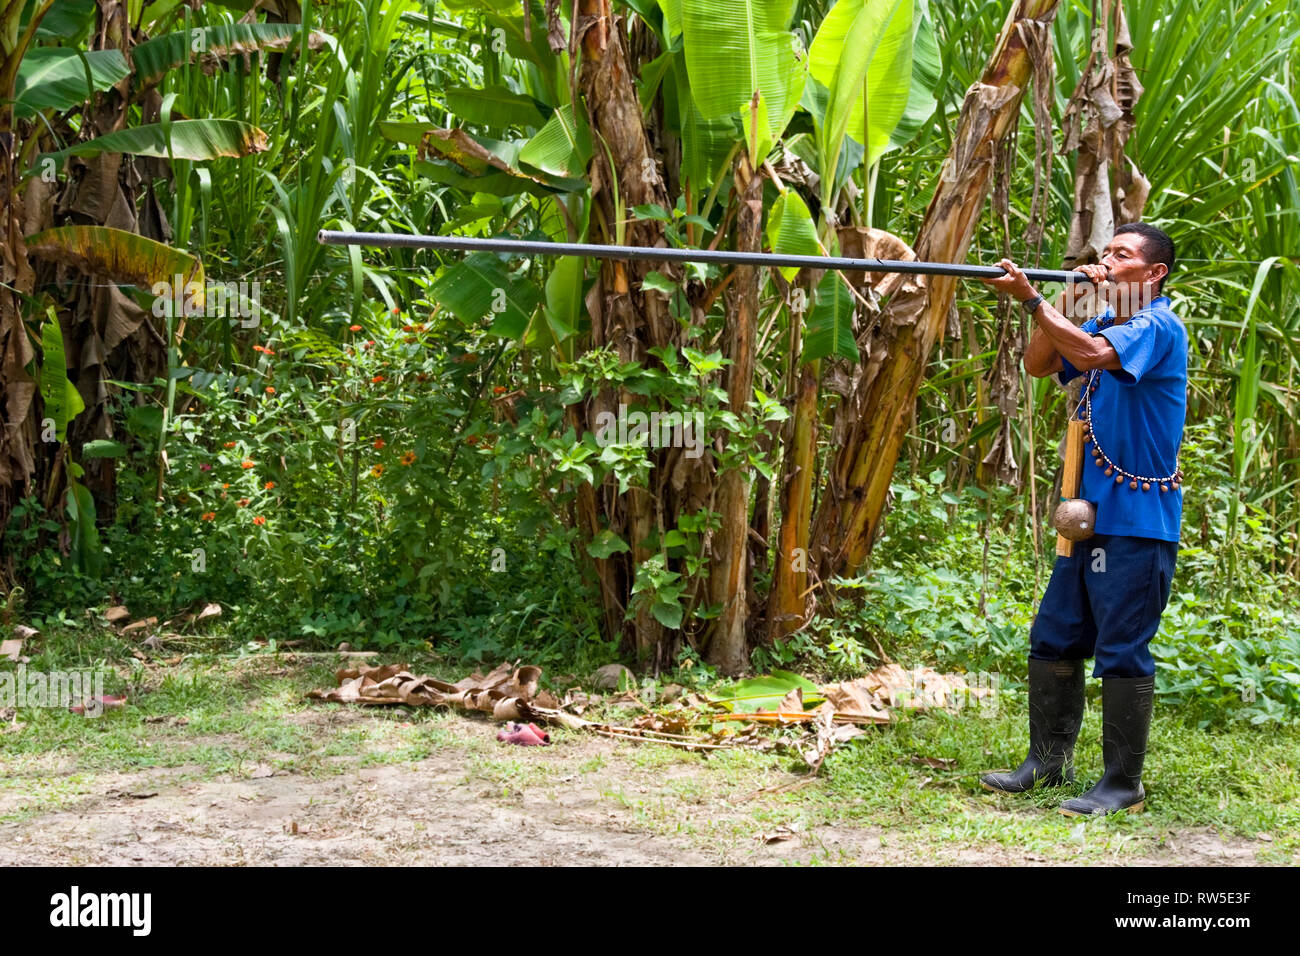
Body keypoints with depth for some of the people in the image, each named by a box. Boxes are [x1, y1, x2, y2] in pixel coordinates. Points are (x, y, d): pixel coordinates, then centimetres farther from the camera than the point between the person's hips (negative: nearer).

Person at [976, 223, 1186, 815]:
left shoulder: (1158, 328, -12)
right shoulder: (1103, 321, 15)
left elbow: (1093, 354, -28)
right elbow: (1040, 365, 10)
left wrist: (1033, 300, -24)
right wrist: (1065, 302, -2)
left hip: (1137, 521, -9)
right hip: (1090, 513, 9)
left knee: (1122, 651, -5)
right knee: (1054, 638, 12)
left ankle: (1123, 785, 3)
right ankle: (1048, 762, 22)